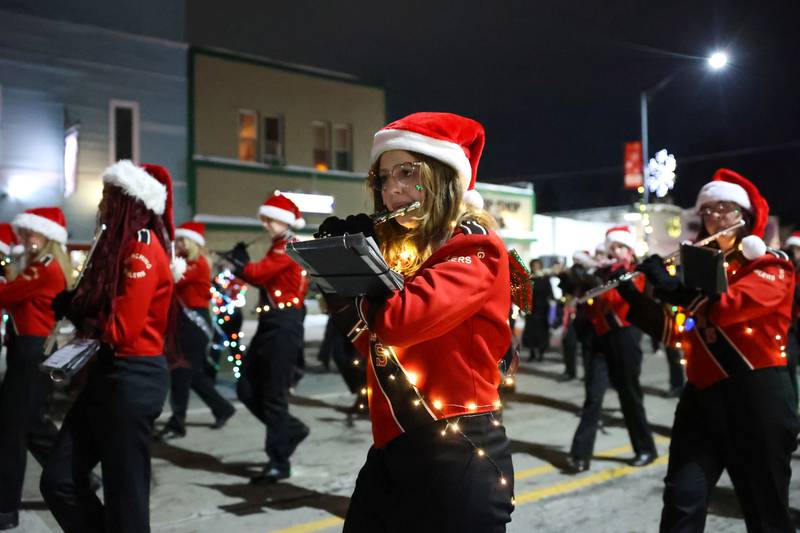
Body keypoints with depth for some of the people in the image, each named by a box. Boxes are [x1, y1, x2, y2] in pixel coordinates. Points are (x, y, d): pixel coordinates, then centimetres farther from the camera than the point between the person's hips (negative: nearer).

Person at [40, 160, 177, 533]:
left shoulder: (141, 248, -16)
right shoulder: (124, 246, 15)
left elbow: (122, 328, -21)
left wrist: (75, 312, -6)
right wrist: (73, 306, -3)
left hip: (133, 379, -9)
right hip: (110, 373, 10)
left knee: (124, 492, 2)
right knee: (59, 479, 9)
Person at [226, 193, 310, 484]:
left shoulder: (288, 248, -12)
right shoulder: (279, 248, 18)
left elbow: (257, 274, -21)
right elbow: (263, 279, 13)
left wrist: (238, 262, -2)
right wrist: (243, 263, -2)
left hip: (283, 326, -9)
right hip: (271, 324, 9)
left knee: (274, 394, -4)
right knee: (246, 388, 9)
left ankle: (279, 462, 6)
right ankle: (290, 429, 24)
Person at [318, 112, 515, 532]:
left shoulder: (476, 249, -13)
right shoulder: (398, 250, 11)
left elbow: (398, 320, -28)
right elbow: (371, 341, 12)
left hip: (457, 453, -7)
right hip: (390, 450, 8)